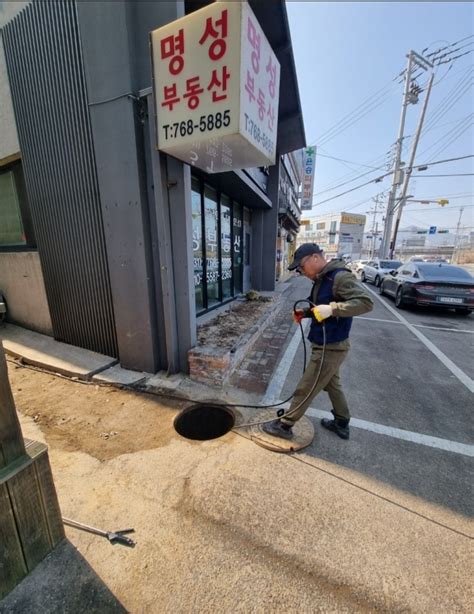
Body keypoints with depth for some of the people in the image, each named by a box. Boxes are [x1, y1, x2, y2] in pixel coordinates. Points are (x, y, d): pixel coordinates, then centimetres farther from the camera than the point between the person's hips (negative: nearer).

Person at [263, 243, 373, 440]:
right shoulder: (321, 279, 8)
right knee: (332, 384, 24)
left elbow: (366, 302, -26)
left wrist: (332, 308, -36)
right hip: (327, 344, 10)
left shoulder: (340, 277, -21)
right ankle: (341, 424, 43)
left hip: (331, 347, -10)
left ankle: (284, 425, 20)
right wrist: (305, 313, 0)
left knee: (305, 389, 3)